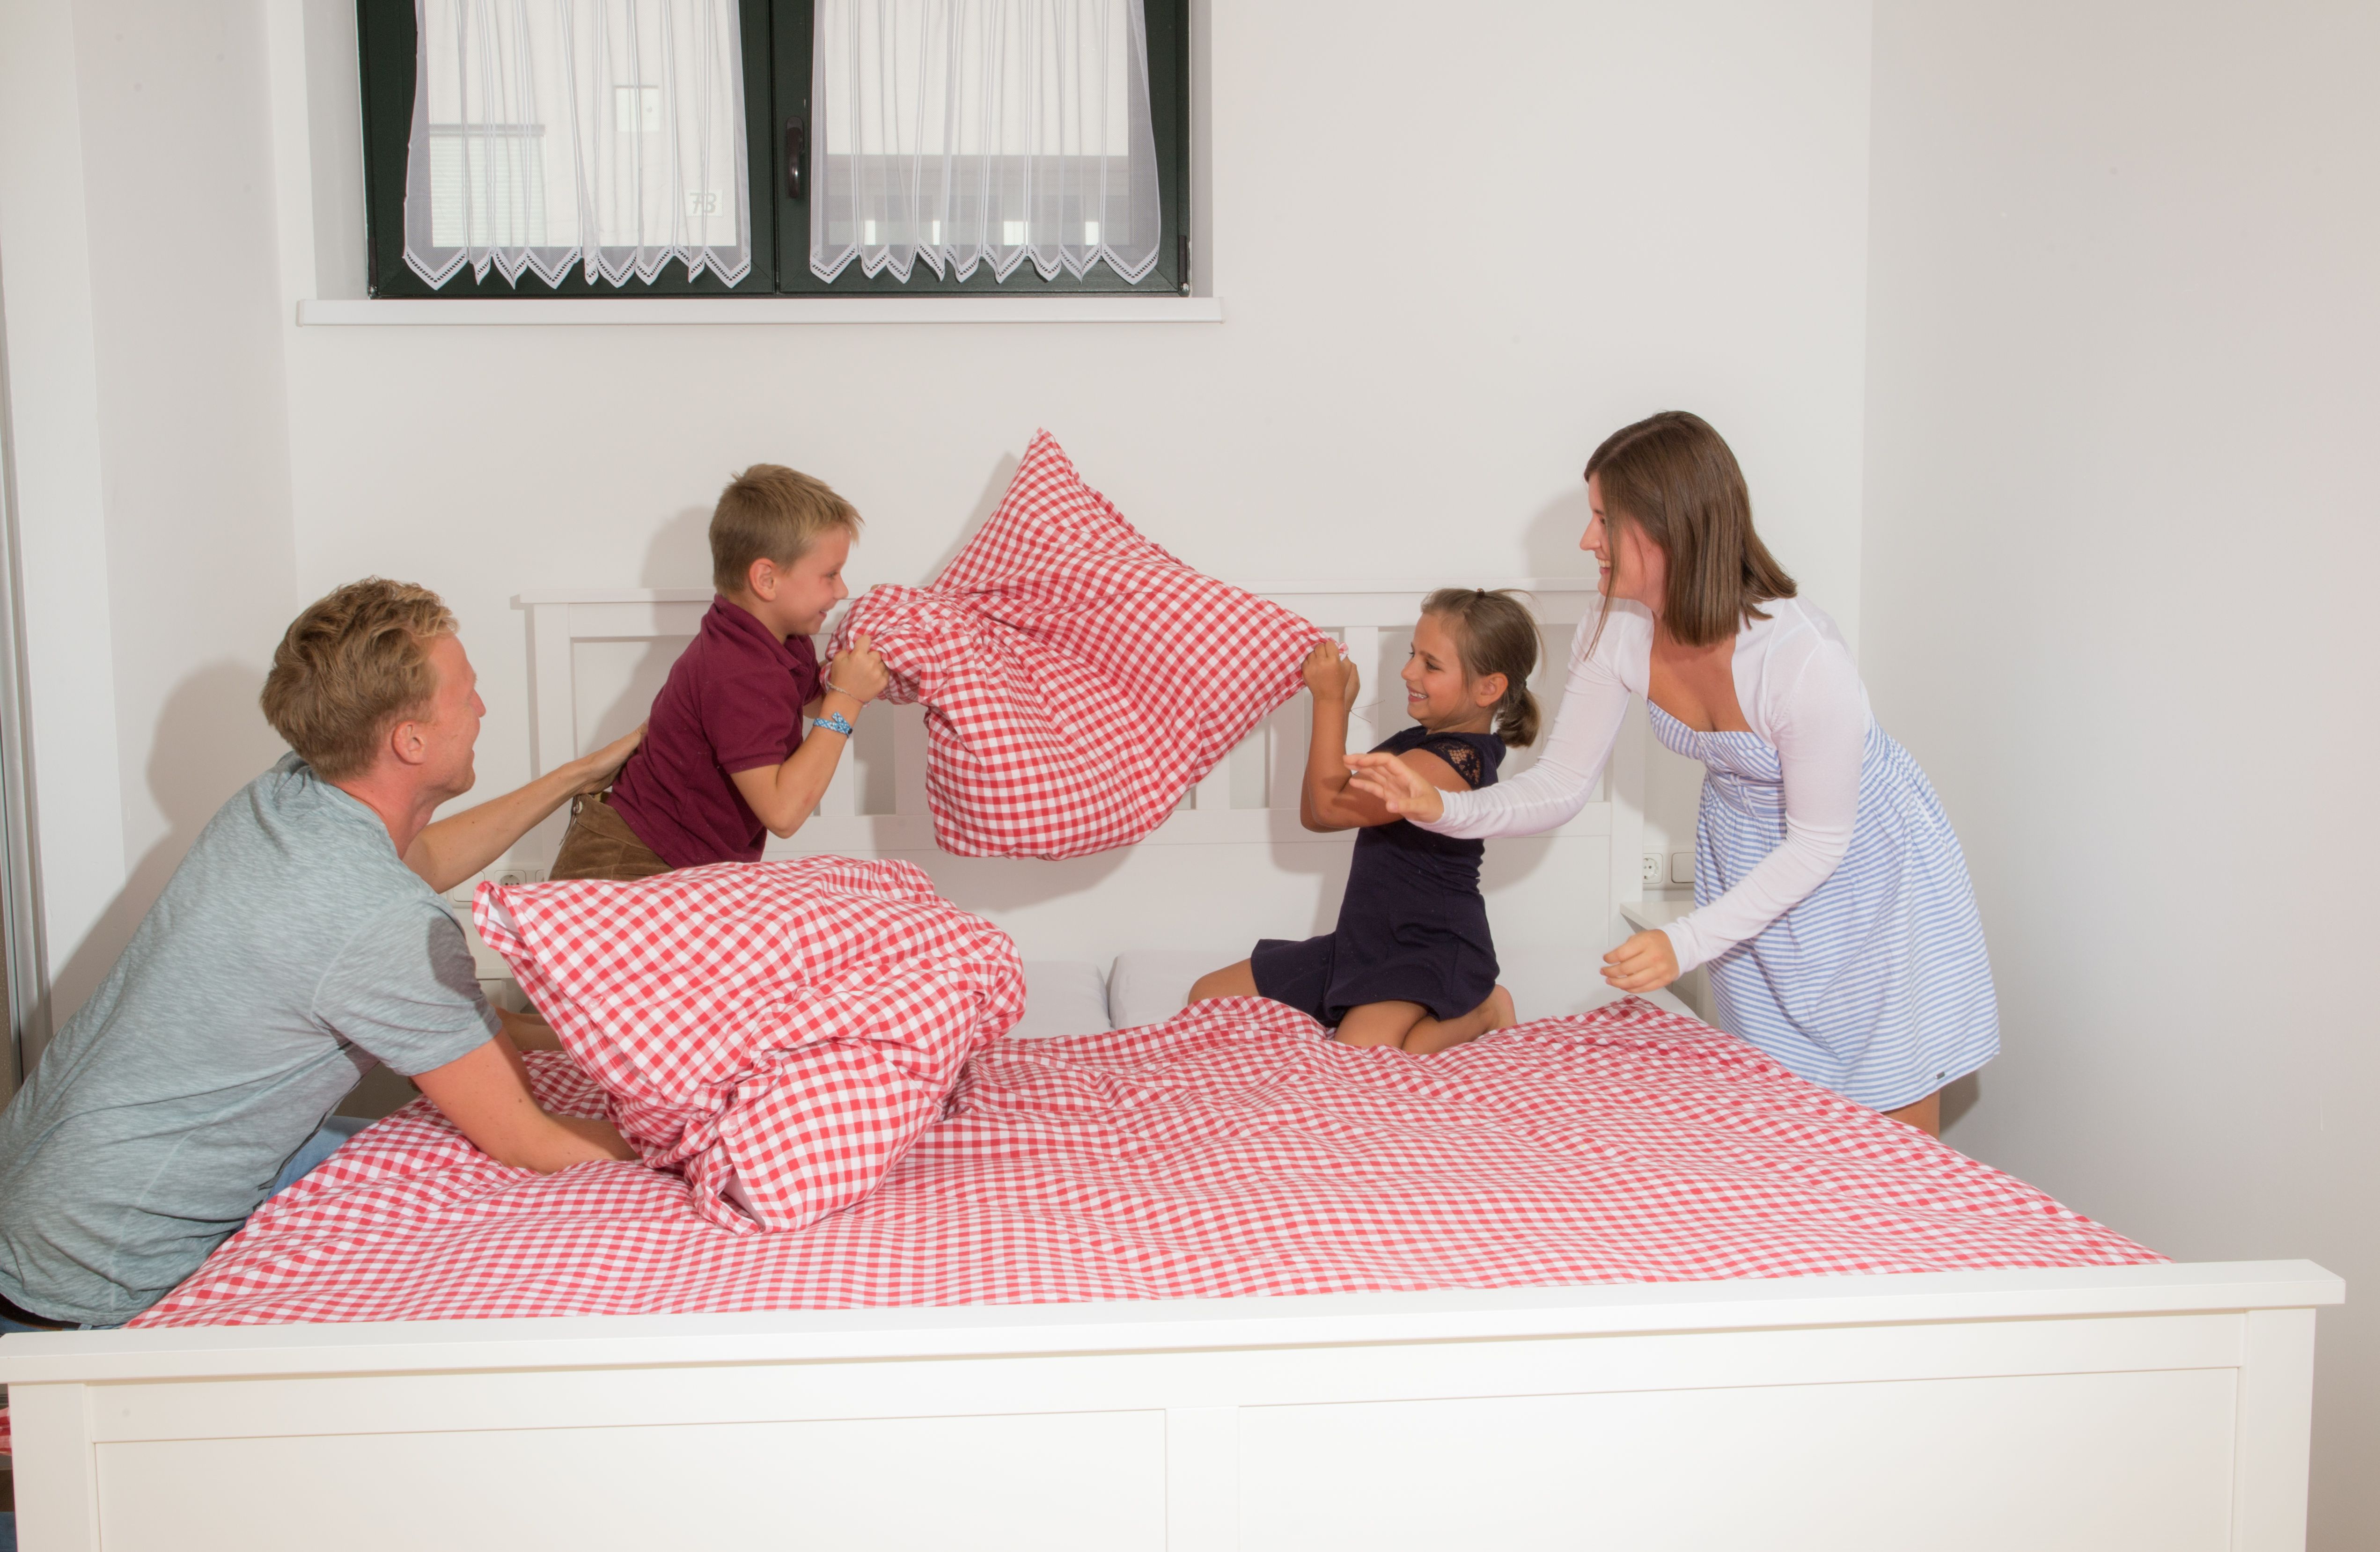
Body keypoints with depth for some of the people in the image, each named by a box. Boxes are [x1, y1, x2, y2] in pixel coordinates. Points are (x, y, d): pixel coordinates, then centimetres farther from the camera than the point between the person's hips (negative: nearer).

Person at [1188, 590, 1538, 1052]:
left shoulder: (1454, 761, -21)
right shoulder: (1416, 744, 12)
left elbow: (1332, 806, -24)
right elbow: (1314, 815, 12)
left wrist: (1330, 701, -18)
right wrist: (1335, 708, 5)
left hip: (1430, 951, -10)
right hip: (1366, 944, 10)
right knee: (1208, 997, 9)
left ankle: (1481, 1013, -6)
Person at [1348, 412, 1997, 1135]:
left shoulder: (1804, 658, -35)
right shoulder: (1619, 633, -19)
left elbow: (1819, 843, -25)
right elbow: (1561, 785, -10)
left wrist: (1687, 943, -30)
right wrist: (1442, 807, -28)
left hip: (1864, 860, -5)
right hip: (1746, 854, 5)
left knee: (1898, 1150, 4)